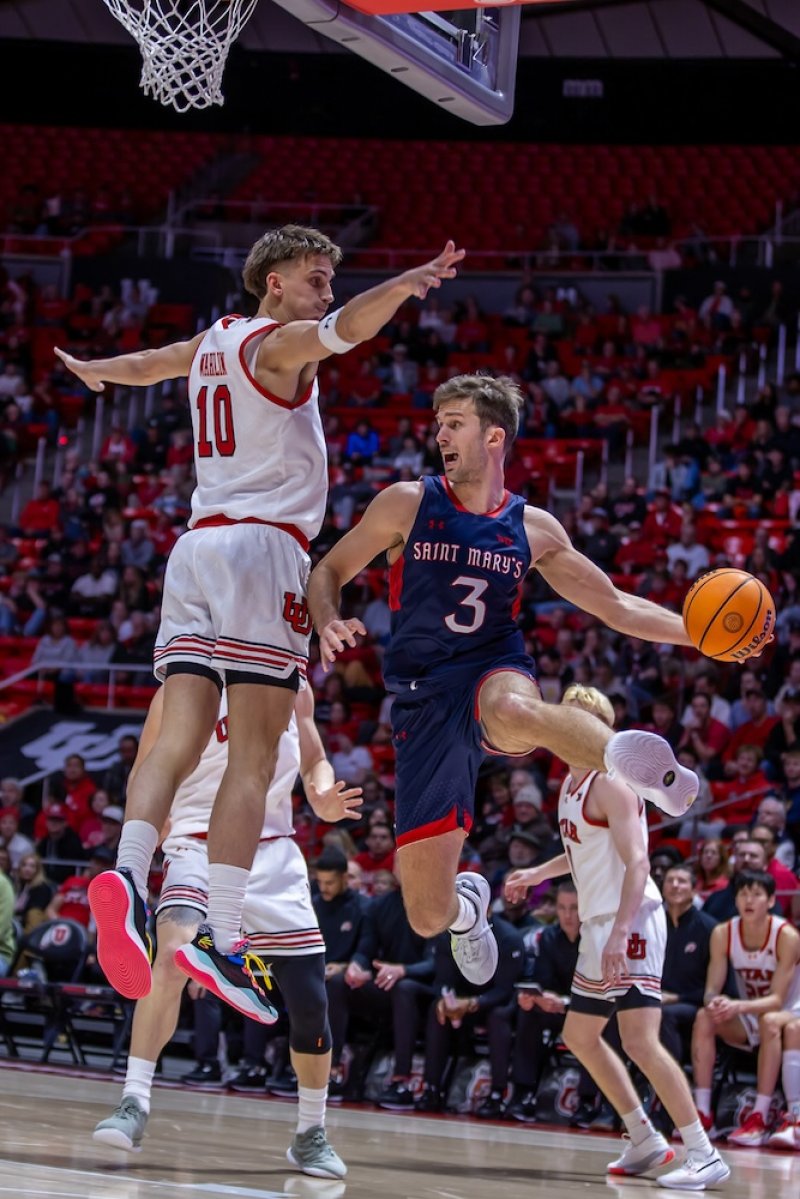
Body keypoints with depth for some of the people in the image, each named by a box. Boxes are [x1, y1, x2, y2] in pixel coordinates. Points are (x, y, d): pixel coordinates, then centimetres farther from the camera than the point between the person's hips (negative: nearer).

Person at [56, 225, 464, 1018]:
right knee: (252, 760, -12)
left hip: (195, 543, 8)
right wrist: (407, 283, -42)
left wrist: (91, 370, 66)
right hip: (261, 544, -8)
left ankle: (128, 873, -27)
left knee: (179, 740, -4)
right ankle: (221, 939, -20)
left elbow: (143, 364, 44)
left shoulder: (211, 344, 23)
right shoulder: (279, 341, -1)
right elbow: (345, 327, -24)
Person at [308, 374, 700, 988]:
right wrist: (328, 624, -14)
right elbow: (328, 572, 9)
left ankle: (631, 758, -38)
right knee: (428, 915, 0)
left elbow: (615, 605, 15)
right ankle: (466, 900, 36)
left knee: (512, 712, -46)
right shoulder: (409, 503, 5)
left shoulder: (533, 528, 10)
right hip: (424, 699, 1)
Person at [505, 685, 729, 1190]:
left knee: (640, 1041, -17)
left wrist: (620, 931, -32)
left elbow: (636, 862, -23)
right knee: (580, 1035, 17)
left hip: (630, 921, -11)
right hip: (599, 924, 11)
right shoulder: (571, 782, 15)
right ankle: (645, 1140, 23)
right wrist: (539, 873, 30)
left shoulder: (611, 783, -13)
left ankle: (705, 1155, -16)